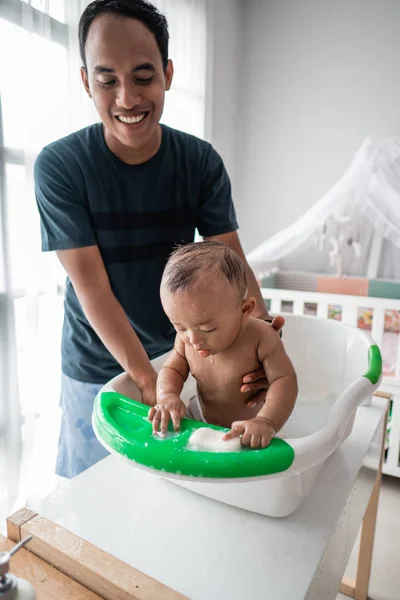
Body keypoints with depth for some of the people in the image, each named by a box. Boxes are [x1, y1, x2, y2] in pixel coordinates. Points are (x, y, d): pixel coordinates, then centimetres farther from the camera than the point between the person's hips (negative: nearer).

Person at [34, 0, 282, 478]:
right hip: (98, 367, -1)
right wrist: (147, 379, -28)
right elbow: (91, 285, -21)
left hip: (180, 352, 2)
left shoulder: (201, 162, -9)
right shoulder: (58, 167, -16)